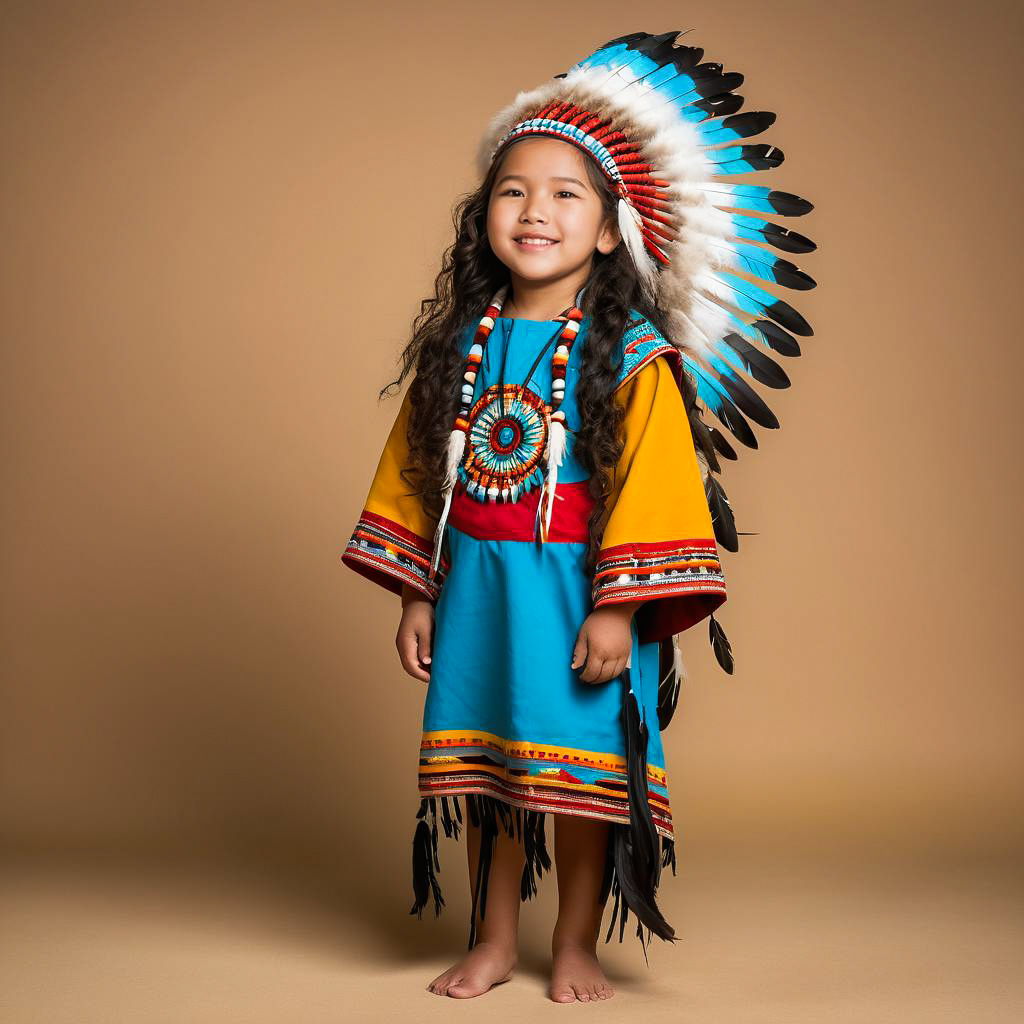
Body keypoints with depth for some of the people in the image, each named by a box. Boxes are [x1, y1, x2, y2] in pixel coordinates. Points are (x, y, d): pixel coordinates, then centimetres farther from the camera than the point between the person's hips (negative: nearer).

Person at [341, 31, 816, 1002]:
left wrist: (616, 608, -17)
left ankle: (575, 946, 27)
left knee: (579, 770, 6)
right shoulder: (460, 343, 5)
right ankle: (492, 942, 31)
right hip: (474, 587, 4)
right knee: (484, 767, 13)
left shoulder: (633, 356, -9)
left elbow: (649, 484, -13)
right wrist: (416, 593, 9)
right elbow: (416, 469, 10)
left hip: (576, 591, -4)